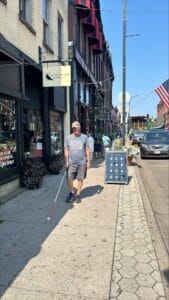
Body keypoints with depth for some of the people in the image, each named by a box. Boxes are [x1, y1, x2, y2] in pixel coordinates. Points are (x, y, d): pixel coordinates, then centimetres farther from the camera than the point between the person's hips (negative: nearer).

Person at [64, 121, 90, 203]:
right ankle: (72, 193, 23)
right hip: (71, 163, 1)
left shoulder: (84, 137, 3)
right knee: (69, 179, -1)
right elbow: (66, 150, 7)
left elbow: (87, 150, 6)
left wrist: (88, 161, 2)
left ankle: (78, 194, 22)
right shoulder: (68, 138, 5)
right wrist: (66, 161, -1)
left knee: (80, 179, 5)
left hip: (82, 162, -1)